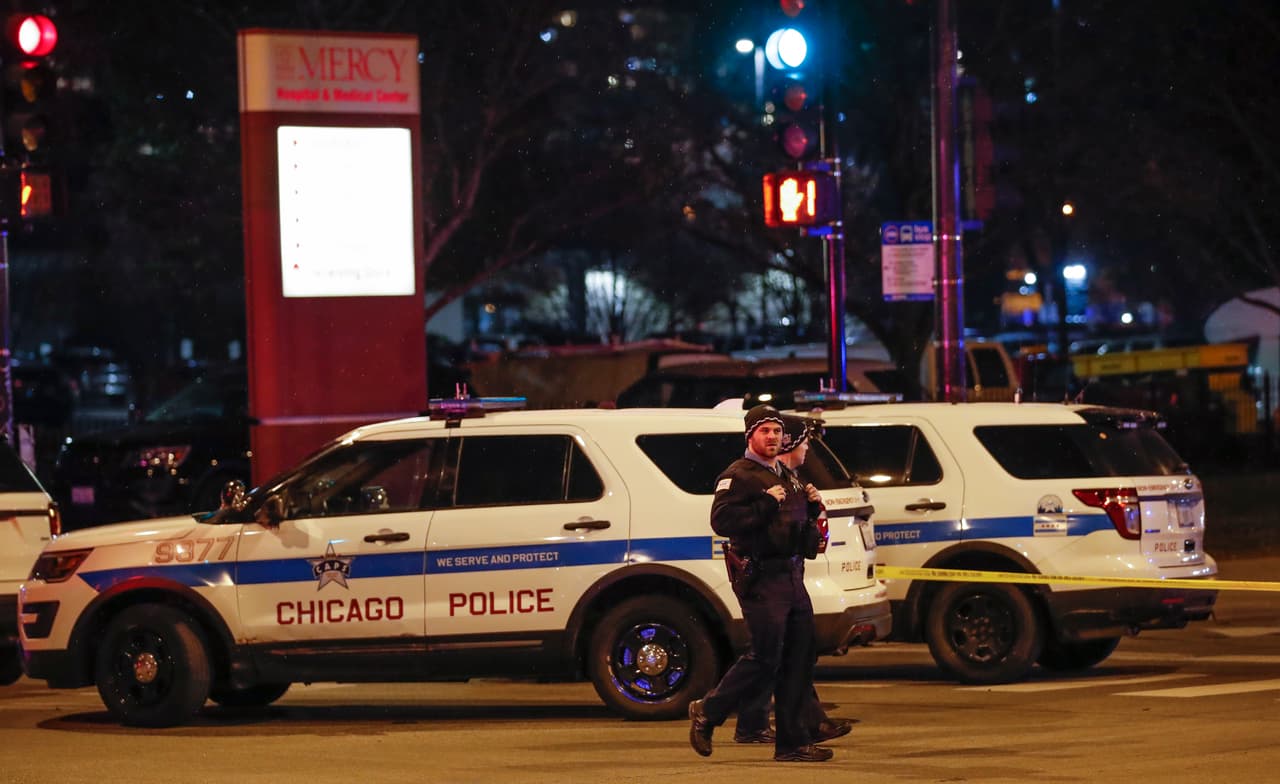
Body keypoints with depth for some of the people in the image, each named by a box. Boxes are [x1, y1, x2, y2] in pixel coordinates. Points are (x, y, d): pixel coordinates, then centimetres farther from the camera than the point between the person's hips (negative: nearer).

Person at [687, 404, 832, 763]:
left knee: (799, 658, 4)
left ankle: (792, 742, 8)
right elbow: (721, 520, -20)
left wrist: (812, 503, 12)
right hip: (761, 579, -8)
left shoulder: (787, 475, 21)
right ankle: (707, 712, 8)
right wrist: (766, 503, -21)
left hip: (792, 575, 8)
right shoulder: (738, 476, -6)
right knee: (765, 658, -10)